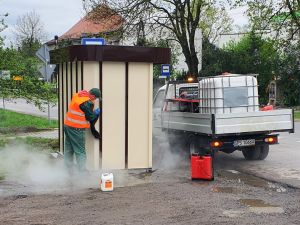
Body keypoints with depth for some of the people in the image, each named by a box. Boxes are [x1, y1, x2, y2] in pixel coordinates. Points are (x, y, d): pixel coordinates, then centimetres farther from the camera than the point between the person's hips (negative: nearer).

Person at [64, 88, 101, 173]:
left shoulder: (77, 95, 7)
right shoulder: (88, 103, -20)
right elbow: (90, 117, -14)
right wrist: (96, 112, 5)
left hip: (67, 125, 9)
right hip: (76, 129, -9)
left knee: (69, 149, 16)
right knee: (80, 151, -1)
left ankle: (68, 170, 24)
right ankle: (82, 171, 0)